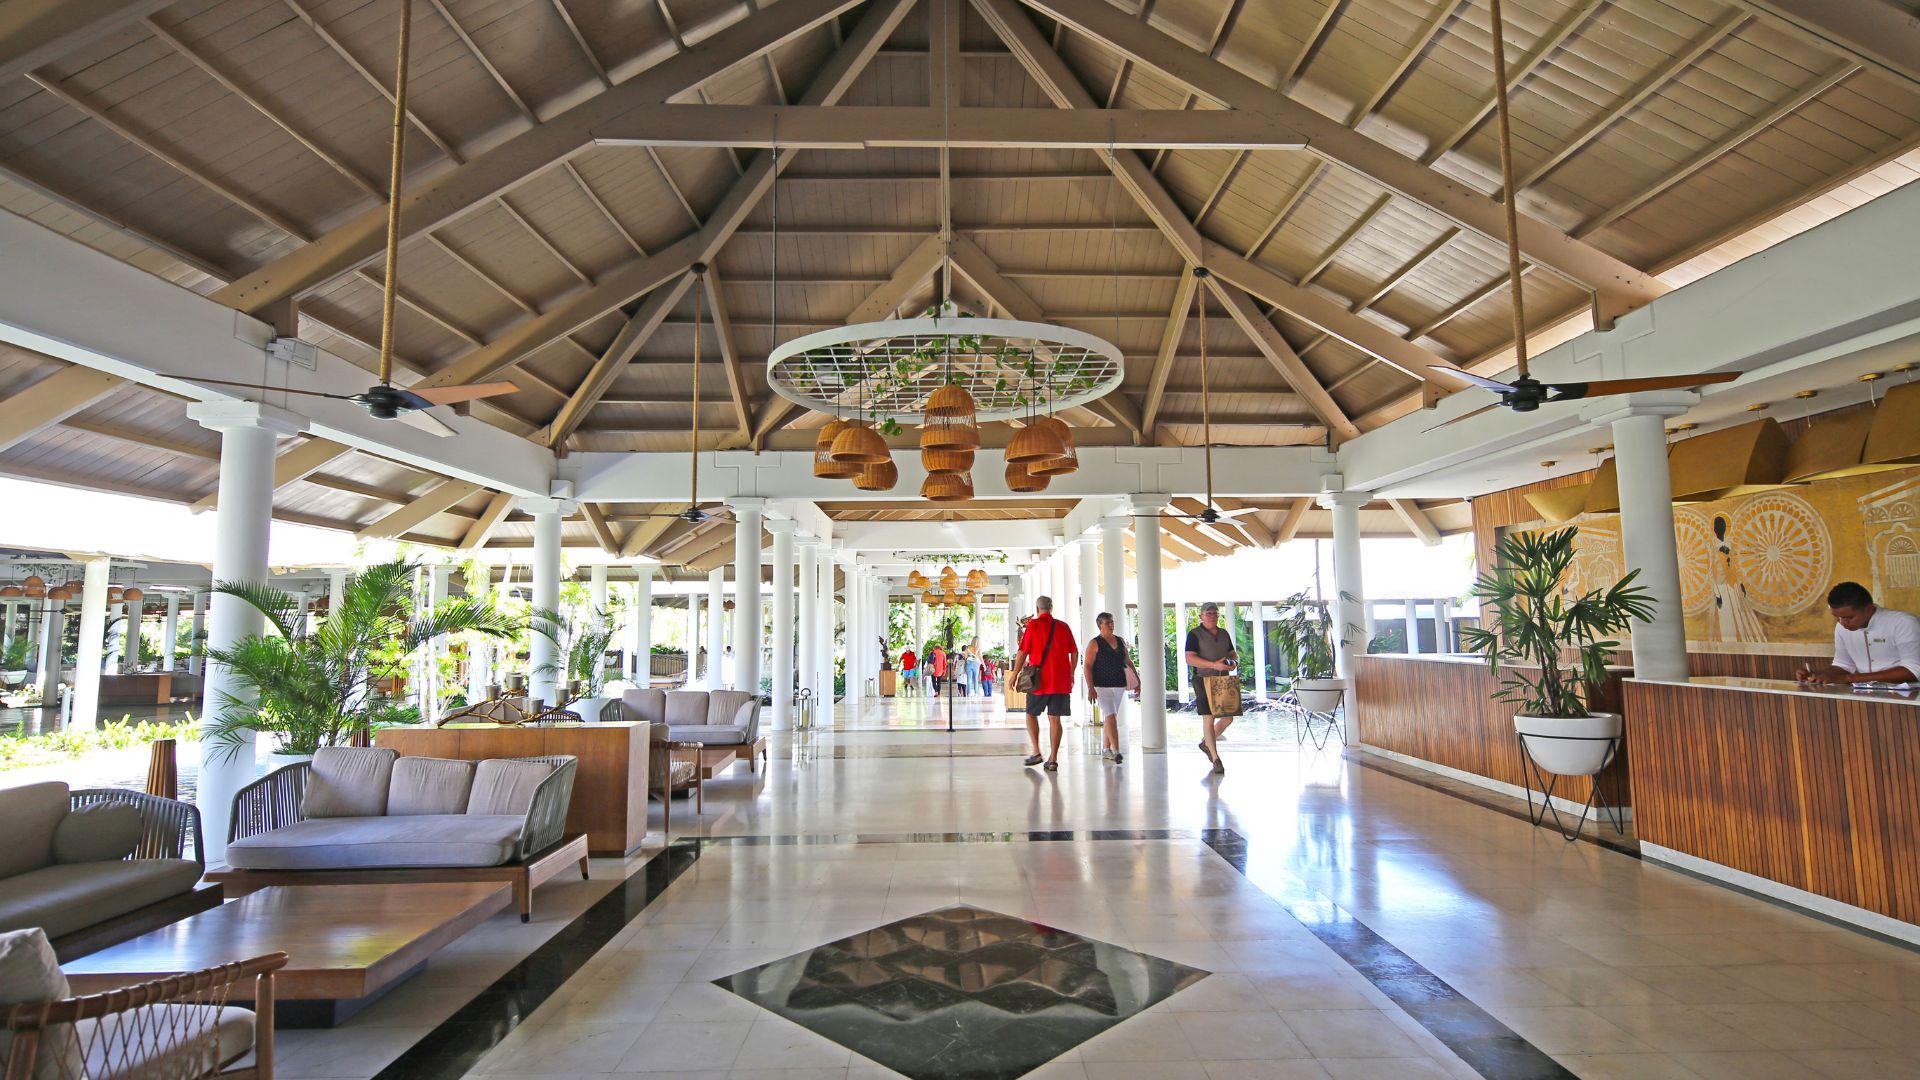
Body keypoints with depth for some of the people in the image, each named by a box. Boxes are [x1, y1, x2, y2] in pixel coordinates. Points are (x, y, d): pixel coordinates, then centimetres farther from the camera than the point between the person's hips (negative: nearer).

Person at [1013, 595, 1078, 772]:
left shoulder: (1033, 625, -3)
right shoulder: (1063, 626, 7)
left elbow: (1022, 653, -6)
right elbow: (1074, 653, 10)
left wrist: (1015, 674, 2)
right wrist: (1071, 674, 22)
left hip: (1039, 679, -3)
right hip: (1061, 681, 3)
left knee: (1031, 714, 14)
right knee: (1054, 719, 5)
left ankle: (1036, 752, 4)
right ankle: (1053, 759, 3)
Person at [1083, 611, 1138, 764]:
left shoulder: (1120, 641, 12)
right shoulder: (1094, 643, -6)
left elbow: (1128, 660, 21)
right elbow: (1088, 666, -9)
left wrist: (1136, 676, 9)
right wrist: (1090, 688, -17)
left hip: (1119, 685, 6)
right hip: (1102, 686, -6)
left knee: (1109, 718, 13)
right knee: (1110, 717, -15)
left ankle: (1105, 749, 22)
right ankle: (1116, 751, -19)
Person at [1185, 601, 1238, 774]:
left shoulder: (1224, 634, 14)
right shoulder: (1194, 634, -5)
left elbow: (1233, 654, 21)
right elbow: (1190, 658, -15)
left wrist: (1234, 661, -4)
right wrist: (1214, 665, -24)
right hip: (1204, 680, -6)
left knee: (1228, 718, 6)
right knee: (1209, 718, -6)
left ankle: (1206, 743, 29)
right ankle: (1216, 759, 2)